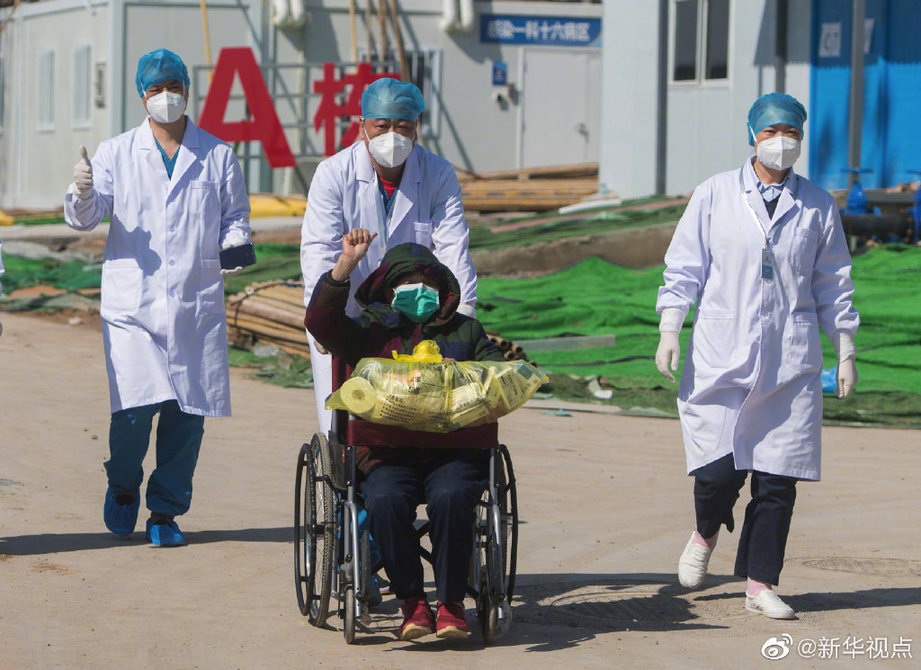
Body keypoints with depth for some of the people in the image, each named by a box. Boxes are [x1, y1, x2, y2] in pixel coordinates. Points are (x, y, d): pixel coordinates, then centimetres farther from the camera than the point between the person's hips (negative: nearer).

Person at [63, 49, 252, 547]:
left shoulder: (218, 157, 11)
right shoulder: (116, 153, 9)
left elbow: (235, 216, 17)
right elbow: (85, 218, 3)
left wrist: (234, 244, -5)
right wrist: (82, 193, -19)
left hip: (197, 304, 2)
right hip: (131, 300, -1)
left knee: (187, 412, -1)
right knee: (134, 407, -13)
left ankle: (166, 511, 14)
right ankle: (123, 486, 16)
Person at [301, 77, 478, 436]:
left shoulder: (439, 175, -2)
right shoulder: (334, 174, -8)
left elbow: (453, 249, -7)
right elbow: (319, 250, -16)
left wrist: (462, 318, -19)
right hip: (344, 319, -2)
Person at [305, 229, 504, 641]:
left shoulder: (466, 331, 24)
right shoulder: (369, 330, 19)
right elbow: (320, 322, 2)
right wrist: (344, 266, -8)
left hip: (456, 450, 0)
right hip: (389, 453, 0)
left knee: (451, 496, -34)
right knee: (385, 500, -33)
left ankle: (451, 602, -20)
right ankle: (412, 602, -19)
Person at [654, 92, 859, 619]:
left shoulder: (818, 207, 10)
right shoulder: (715, 195, 6)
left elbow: (833, 284, 14)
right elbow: (684, 267, 6)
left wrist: (846, 352, 12)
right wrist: (669, 329, -4)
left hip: (792, 360, 2)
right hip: (720, 355, -1)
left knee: (778, 478, -2)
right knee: (719, 468, -10)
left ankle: (761, 584, 8)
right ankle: (706, 535, 23)